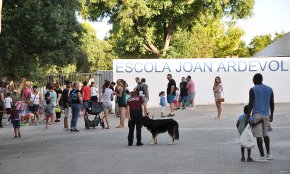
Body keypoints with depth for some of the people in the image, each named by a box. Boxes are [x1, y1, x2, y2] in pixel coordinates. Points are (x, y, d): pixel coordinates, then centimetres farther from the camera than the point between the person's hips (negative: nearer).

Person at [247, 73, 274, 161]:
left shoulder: (253, 90, -9)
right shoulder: (269, 89, 5)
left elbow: (250, 104, -14)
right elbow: (272, 103, 8)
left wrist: (248, 117, -11)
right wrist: (271, 115, 17)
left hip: (256, 115, -5)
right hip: (266, 115, 5)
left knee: (258, 135, 0)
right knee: (265, 134, 18)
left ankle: (262, 156, -2)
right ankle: (268, 154, 15)